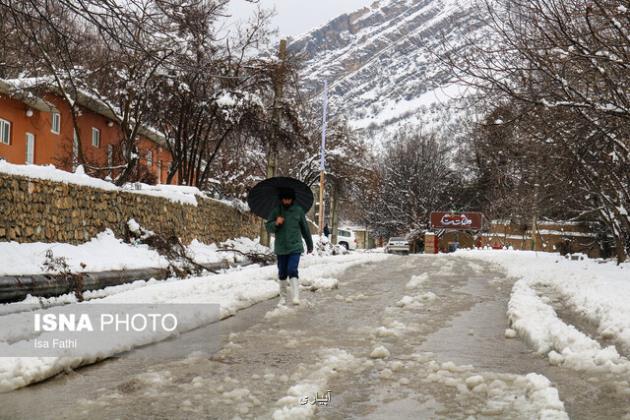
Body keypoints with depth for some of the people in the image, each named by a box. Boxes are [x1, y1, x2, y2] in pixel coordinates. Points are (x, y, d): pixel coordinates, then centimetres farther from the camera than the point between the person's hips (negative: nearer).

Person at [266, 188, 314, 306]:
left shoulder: (298, 210, 0)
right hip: (281, 248, 2)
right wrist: (276, 223, -20)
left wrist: (310, 244, 16)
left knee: (292, 271, -18)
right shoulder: (276, 211, 1)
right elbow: (268, 227, 2)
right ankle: (283, 298, 23)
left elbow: (305, 228, 9)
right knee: (282, 274, 10)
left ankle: (295, 297, -21)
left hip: (295, 247, -2)